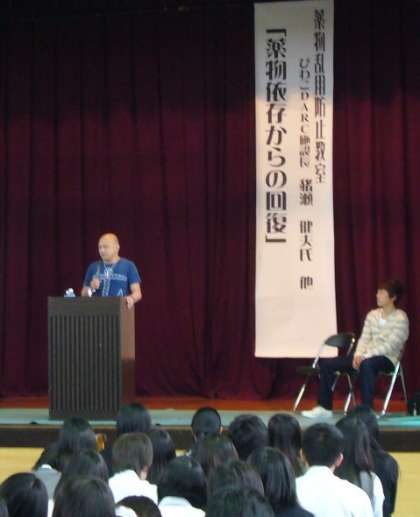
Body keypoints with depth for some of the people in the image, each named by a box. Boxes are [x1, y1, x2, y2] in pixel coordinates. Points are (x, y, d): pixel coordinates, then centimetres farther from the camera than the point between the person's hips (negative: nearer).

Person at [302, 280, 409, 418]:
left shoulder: (400, 318, -8)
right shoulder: (372, 315, 12)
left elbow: (391, 345, -16)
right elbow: (364, 339, 10)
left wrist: (366, 356, -22)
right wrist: (358, 355, -12)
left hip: (387, 358, -7)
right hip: (366, 356, 7)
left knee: (366, 364, -43)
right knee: (327, 364, -5)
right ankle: (324, 407, 1)